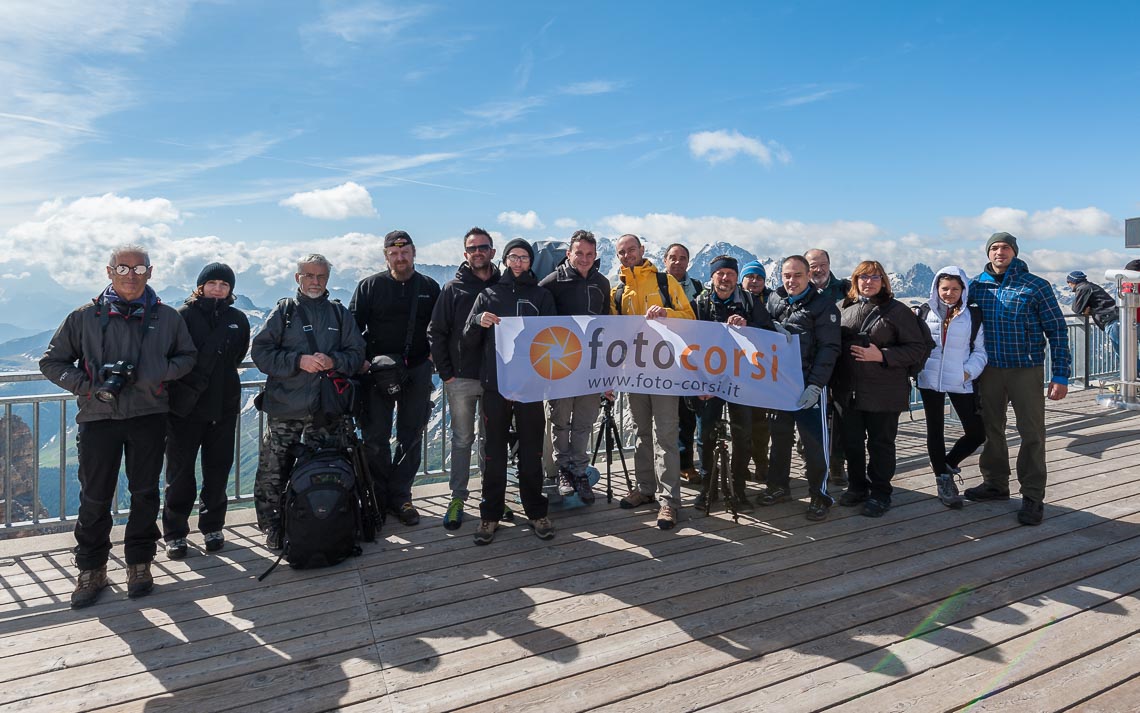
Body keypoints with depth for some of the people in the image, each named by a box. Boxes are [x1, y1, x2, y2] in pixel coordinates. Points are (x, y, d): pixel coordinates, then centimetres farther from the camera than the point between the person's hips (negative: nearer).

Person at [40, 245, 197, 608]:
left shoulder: (167, 317, 4)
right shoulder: (85, 317, 2)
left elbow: (188, 356, 14)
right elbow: (52, 362, 7)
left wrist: (161, 373, -6)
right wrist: (87, 386, -9)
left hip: (149, 416, 1)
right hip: (98, 417, 0)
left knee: (145, 493, 8)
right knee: (95, 497, 4)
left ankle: (139, 564, 23)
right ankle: (91, 571, 20)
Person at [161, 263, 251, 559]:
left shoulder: (238, 320, 7)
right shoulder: (184, 315, -4)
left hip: (224, 406, 3)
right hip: (186, 407, -3)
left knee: (218, 469, 11)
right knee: (180, 471, 4)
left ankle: (212, 527, 26)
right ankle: (174, 533, 16)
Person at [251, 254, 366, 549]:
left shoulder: (340, 314, 11)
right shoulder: (284, 311, 4)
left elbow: (357, 353, 7)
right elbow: (261, 351, -4)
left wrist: (334, 361, -13)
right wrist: (299, 361, -16)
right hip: (284, 407, -2)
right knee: (273, 472, -1)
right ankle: (273, 528, 16)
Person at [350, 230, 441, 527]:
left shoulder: (430, 287, 6)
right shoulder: (370, 286, 1)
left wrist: (433, 354, -1)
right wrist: (361, 360, -10)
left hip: (417, 372, 2)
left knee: (411, 437, 8)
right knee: (375, 438, 2)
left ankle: (400, 496, 19)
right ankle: (379, 497, 16)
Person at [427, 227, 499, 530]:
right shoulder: (453, 289, 2)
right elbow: (436, 332, 1)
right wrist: (445, 372, -5)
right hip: (461, 379, -1)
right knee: (462, 439, 7)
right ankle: (458, 498, 15)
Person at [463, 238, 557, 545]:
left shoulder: (542, 296, 12)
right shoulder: (488, 295, 11)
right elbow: (469, 342, 8)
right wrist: (478, 321, -11)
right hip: (495, 384, 0)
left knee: (532, 451, 5)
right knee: (494, 452, 4)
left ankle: (536, 512, 17)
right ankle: (490, 515, 14)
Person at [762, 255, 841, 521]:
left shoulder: (823, 304, -6)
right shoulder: (774, 299, 10)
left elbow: (829, 348, -10)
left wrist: (815, 385, -18)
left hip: (808, 384, -5)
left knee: (813, 440, -3)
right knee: (779, 436, 15)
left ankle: (819, 496, 9)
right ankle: (778, 486, 29)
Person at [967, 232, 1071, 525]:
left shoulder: (1036, 286, -5)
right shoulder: (976, 286, 4)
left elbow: (1057, 330, -4)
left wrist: (1061, 375, -9)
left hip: (1026, 370, -3)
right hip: (989, 370, 3)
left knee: (1032, 433, 0)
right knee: (991, 429, 13)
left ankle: (1032, 497, 9)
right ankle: (995, 484, 28)